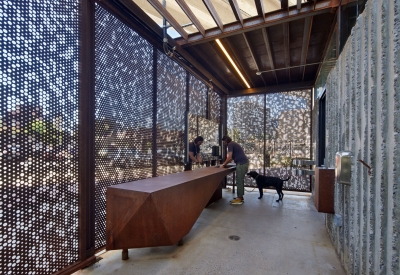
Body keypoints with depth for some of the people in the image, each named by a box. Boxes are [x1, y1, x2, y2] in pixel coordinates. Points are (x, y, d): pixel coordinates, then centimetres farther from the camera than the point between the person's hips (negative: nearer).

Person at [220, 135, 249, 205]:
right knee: (240, 181, 15)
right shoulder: (233, 144, 22)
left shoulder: (230, 144, -7)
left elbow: (229, 158, -14)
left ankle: (239, 199, 4)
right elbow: (231, 157, 27)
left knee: (239, 181, -3)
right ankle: (240, 197, 22)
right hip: (244, 163, 10)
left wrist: (223, 165, -2)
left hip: (241, 163, -10)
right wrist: (224, 164, 23)